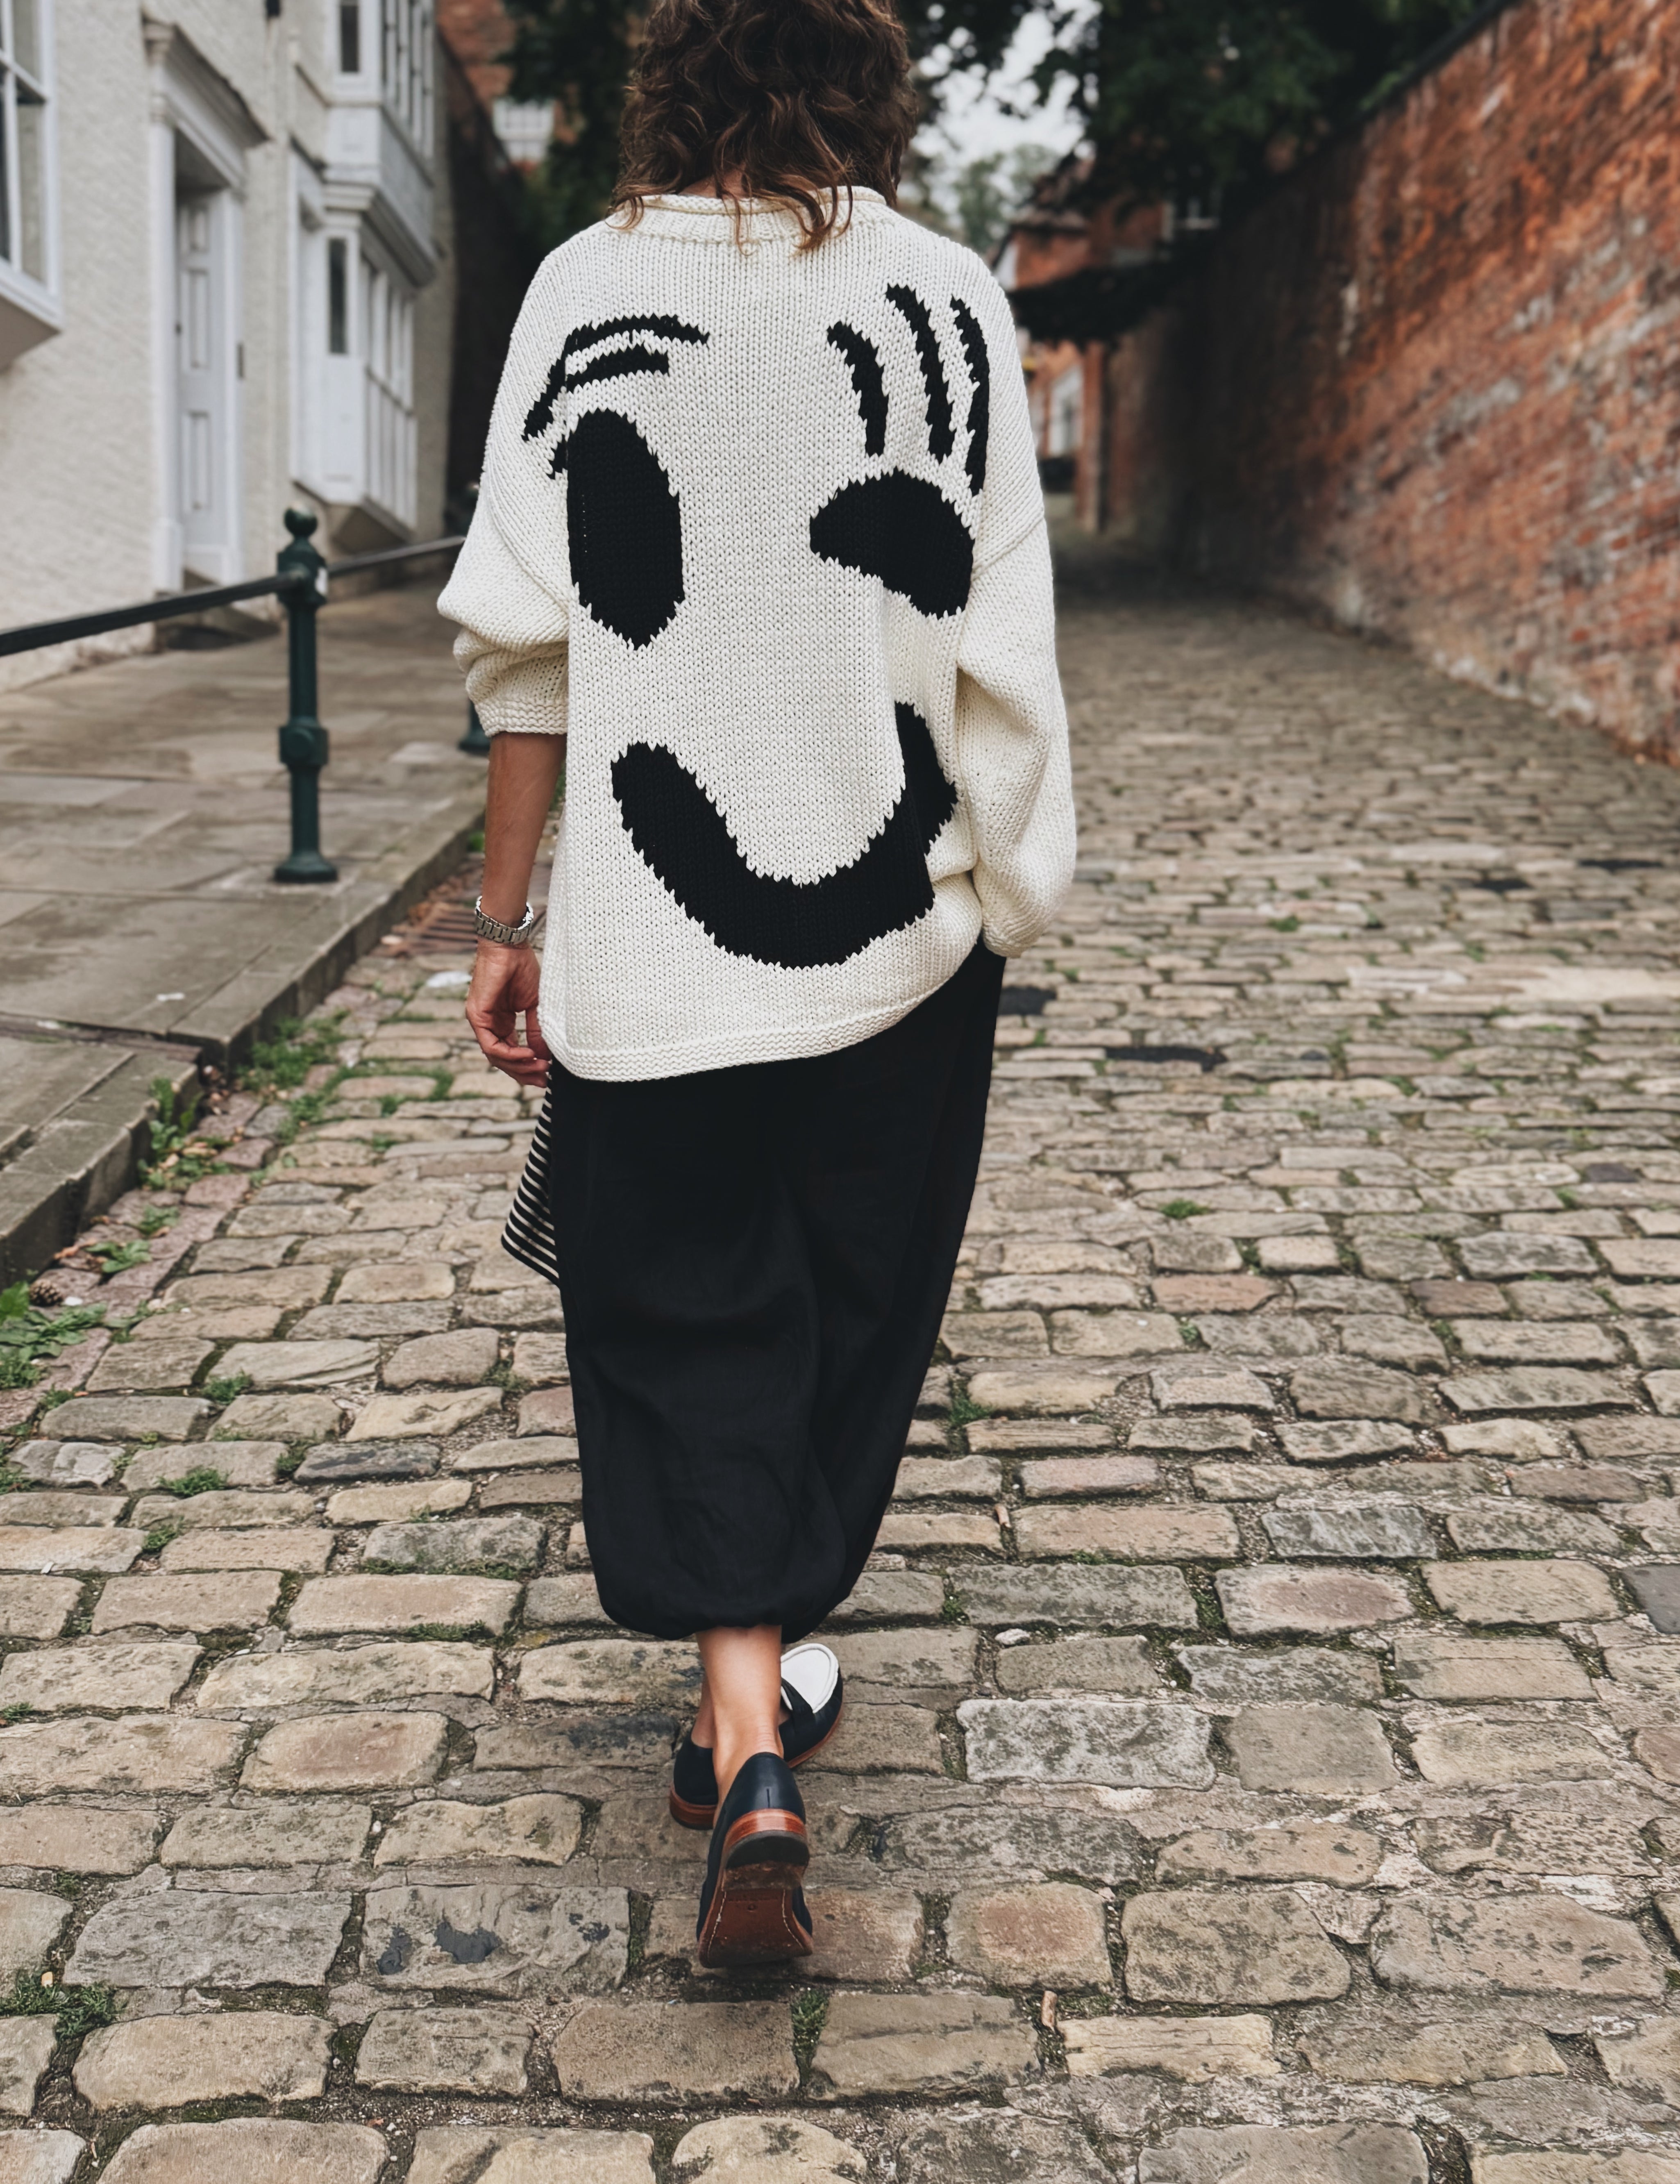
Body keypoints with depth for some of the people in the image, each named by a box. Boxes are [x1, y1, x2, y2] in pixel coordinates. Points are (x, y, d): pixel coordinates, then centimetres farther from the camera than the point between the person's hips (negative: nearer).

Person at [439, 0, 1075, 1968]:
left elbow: (526, 640, -2)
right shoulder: (951, 300, -1)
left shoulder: (587, 288, 0)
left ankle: (747, 1736, -4)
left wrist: (505, 919, 4)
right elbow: (999, 655, -3)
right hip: (895, 931, 1)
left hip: (651, 938, 0)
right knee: (846, 1318, 17)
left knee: (688, 1322, 9)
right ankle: (769, 1676, 32)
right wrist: (1006, 906, 7)